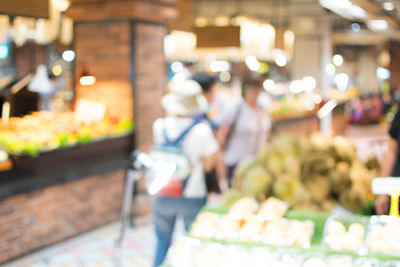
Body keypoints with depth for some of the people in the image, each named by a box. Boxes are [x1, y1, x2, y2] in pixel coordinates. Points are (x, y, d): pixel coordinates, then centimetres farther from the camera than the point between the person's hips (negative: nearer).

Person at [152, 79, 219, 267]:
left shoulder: (159, 126, -9)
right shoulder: (202, 130, -17)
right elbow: (208, 165, -8)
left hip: (163, 196, 2)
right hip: (192, 197, -2)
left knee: (162, 244, 17)